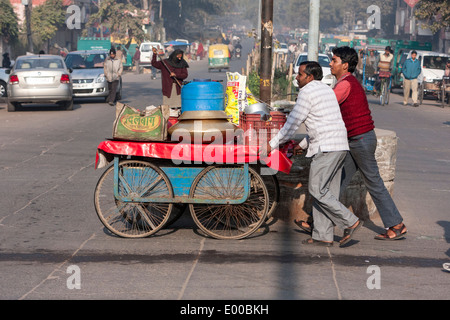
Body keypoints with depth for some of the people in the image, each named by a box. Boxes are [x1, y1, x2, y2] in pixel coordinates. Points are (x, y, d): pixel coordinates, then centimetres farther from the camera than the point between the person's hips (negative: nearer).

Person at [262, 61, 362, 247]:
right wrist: (304, 144, 31)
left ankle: (350, 222, -7)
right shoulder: (327, 90, 21)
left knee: (318, 190, -7)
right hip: (339, 146, 10)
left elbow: (293, 123, -7)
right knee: (326, 192, 8)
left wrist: (272, 144, 0)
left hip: (326, 148, -10)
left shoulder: (307, 92, -7)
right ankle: (323, 236, 8)